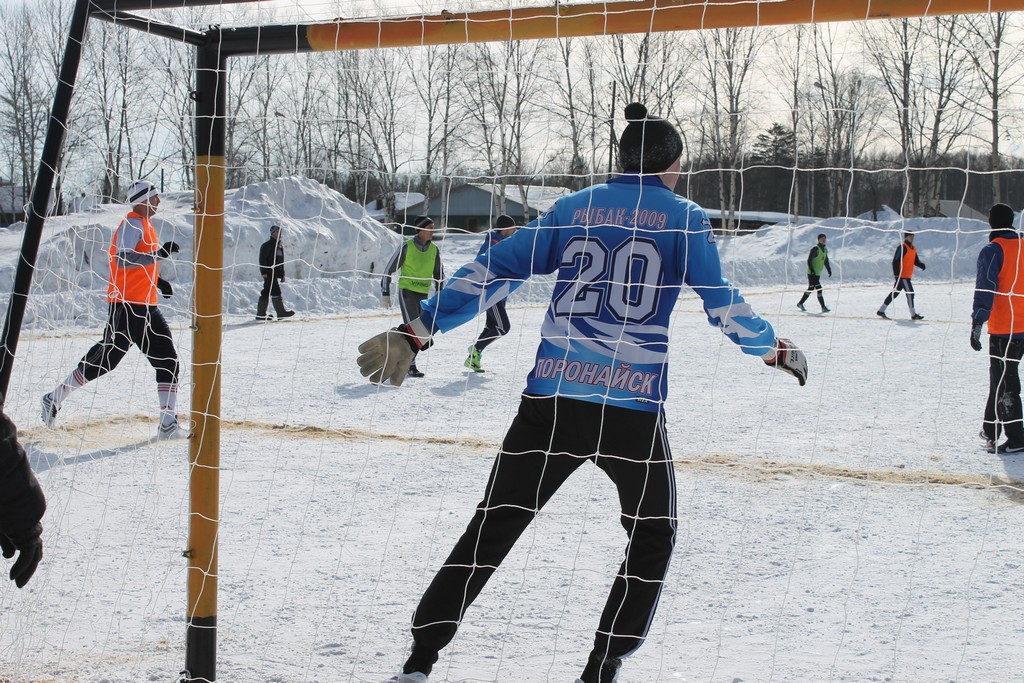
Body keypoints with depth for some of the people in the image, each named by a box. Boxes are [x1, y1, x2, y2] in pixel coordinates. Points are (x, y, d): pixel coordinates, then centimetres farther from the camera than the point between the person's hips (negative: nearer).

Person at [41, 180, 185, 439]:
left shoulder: (146, 225, 18)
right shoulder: (132, 224, -10)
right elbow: (122, 260, -24)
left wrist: (156, 279, 14)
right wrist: (157, 254, -30)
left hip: (146, 307, 9)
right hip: (126, 305, -9)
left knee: (168, 362, 0)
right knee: (105, 359, -3)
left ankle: (168, 425, -1)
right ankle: (56, 398, 15)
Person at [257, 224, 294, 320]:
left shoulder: (280, 246, 20)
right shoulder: (266, 245, -6)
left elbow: (281, 261, 24)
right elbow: (262, 259, -11)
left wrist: (282, 274, 20)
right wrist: (264, 272, -19)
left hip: (276, 273, 8)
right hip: (269, 273, -8)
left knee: (266, 293, 9)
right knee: (276, 291, -13)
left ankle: (261, 314, 10)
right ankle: (281, 312, -15)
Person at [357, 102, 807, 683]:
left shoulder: (573, 208, 12)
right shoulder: (685, 218, 5)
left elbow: (492, 273, 7)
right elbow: (724, 307, 4)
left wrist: (416, 333, 8)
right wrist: (778, 351, 22)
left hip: (551, 399, 2)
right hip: (634, 409, -2)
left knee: (493, 526, 11)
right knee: (653, 536, 20)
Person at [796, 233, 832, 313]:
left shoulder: (825, 249, 13)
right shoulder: (815, 249, -14)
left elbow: (826, 261, 22)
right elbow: (809, 260, -18)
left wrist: (829, 270, 13)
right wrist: (812, 270, -26)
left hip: (817, 274, 9)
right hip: (812, 273, -9)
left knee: (811, 289, 15)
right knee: (819, 289, -12)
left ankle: (800, 304, 27)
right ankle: (823, 308, -12)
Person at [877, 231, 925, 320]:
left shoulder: (913, 248, 16)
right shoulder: (902, 247, -12)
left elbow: (916, 261, 22)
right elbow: (895, 261, -17)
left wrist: (921, 265, -1)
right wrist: (897, 274, -23)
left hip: (907, 276, 9)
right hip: (902, 275, -9)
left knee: (894, 293, 11)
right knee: (910, 293, -8)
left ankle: (881, 311, 15)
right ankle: (913, 314, -3)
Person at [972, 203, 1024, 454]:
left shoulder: (992, 251, -11)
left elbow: (985, 290, -18)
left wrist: (977, 324, -18)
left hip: (1003, 329, -7)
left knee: (1004, 382, -3)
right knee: (1001, 377, 18)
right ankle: (990, 430, 26)